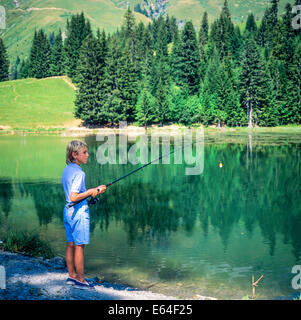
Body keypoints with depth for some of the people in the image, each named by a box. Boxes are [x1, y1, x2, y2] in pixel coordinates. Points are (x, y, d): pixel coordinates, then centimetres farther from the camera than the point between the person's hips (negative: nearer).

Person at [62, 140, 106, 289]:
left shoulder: (67, 170, 10)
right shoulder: (78, 173, -18)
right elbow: (74, 197, -24)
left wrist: (95, 190, 12)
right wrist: (91, 192, -13)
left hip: (68, 210, 9)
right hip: (79, 211, -9)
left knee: (71, 244, 14)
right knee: (79, 246, -1)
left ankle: (72, 276, 23)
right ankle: (80, 279, 8)